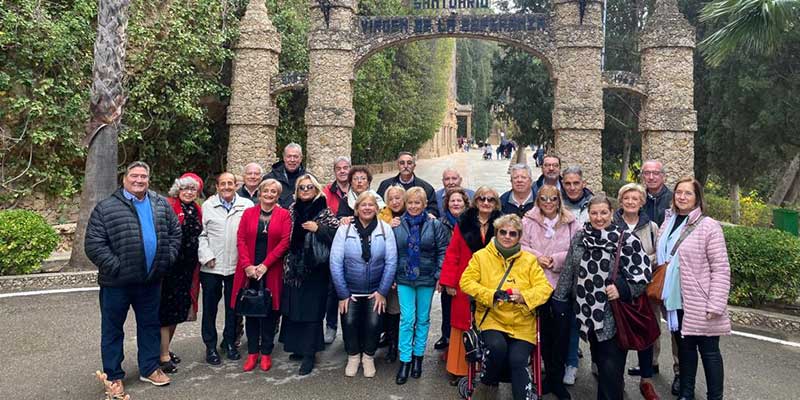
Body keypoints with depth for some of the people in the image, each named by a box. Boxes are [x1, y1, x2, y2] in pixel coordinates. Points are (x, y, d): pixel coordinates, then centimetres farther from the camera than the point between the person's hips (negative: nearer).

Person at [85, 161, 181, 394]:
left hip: (151, 280, 4)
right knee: (113, 329, 10)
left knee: (150, 325, 15)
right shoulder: (106, 208, -6)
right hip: (117, 282, -4)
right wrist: (115, 267, -15)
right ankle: (113, 376, 24)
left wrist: (167, 259, 2)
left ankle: (150, 368, 31)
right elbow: (94, 244, -11)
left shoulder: (161, 205, 7)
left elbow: (175, 233, 13)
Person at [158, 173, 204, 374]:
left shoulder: (196, 210, 12)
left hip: (186, 267, 7)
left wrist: (195, 264, 15)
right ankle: (164, 355, 6)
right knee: (166, 309, -1)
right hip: (169, 266, -7)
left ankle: (165, 348, 28)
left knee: (178, 309, 13)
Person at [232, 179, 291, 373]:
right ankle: (252, 352, 18)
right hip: (249, 270, 2)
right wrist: (247, 265, -10)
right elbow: (240, 239, 1)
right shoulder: (248, 213, 7)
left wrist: (265, 265, -13)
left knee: (269, 311, 5)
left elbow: (284, 242, -7)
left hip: (272, 271, -2)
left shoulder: (284, 215, 1)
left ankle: (266, 353, 17)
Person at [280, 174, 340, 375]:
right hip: (294, 268, 5)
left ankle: (309, 354, 10)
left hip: (315, 270, -4)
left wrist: (318, 228, -20)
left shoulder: (324, 212, -4)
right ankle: (298, 346, 27)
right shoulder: (292, 210, 10)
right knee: (293, 309, 10)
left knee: (312, 311, 0)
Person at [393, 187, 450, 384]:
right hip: (404, 280, 0)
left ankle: (418, 357, 26)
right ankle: (405, 361, 9)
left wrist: (440, 275, -9)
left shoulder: (435, 225, -3)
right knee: (407, 320, 0)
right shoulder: (397, 225, 0)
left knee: (423, 319, 11)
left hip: (426, 280, 0)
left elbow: (443, 251, -3)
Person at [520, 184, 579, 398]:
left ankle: (556, 378, 13)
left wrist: (557, 259, -11)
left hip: (563, 283, 0)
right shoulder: (528, 221, 5)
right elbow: (520, 245, 2)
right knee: (544, 329, 9)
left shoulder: (571, 223, 5)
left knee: (562, 329, -1)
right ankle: (552, 375, 24)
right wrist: (536, 257, -13)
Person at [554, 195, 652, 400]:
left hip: (615, 315, -4)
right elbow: (568, 271, 12)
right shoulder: (579, 238, 4)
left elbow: (643, 275, -8)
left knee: (611, 369, -2)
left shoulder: (627, 240, -10)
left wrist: (622, 289, -20)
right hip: (588, 314, 4)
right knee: (599, 362, 17)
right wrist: (560, 297, 13)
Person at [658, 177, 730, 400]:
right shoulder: (667, 224, 8)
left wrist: (715, 305, -17)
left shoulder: (709, 226, -10)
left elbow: (721, 269, -12)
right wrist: (663, 292, 10)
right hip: (676, 301, 6)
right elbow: (661, 259, 17)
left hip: (700, 304, -5)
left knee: (708, 351, 6)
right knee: (684, 348, 17)